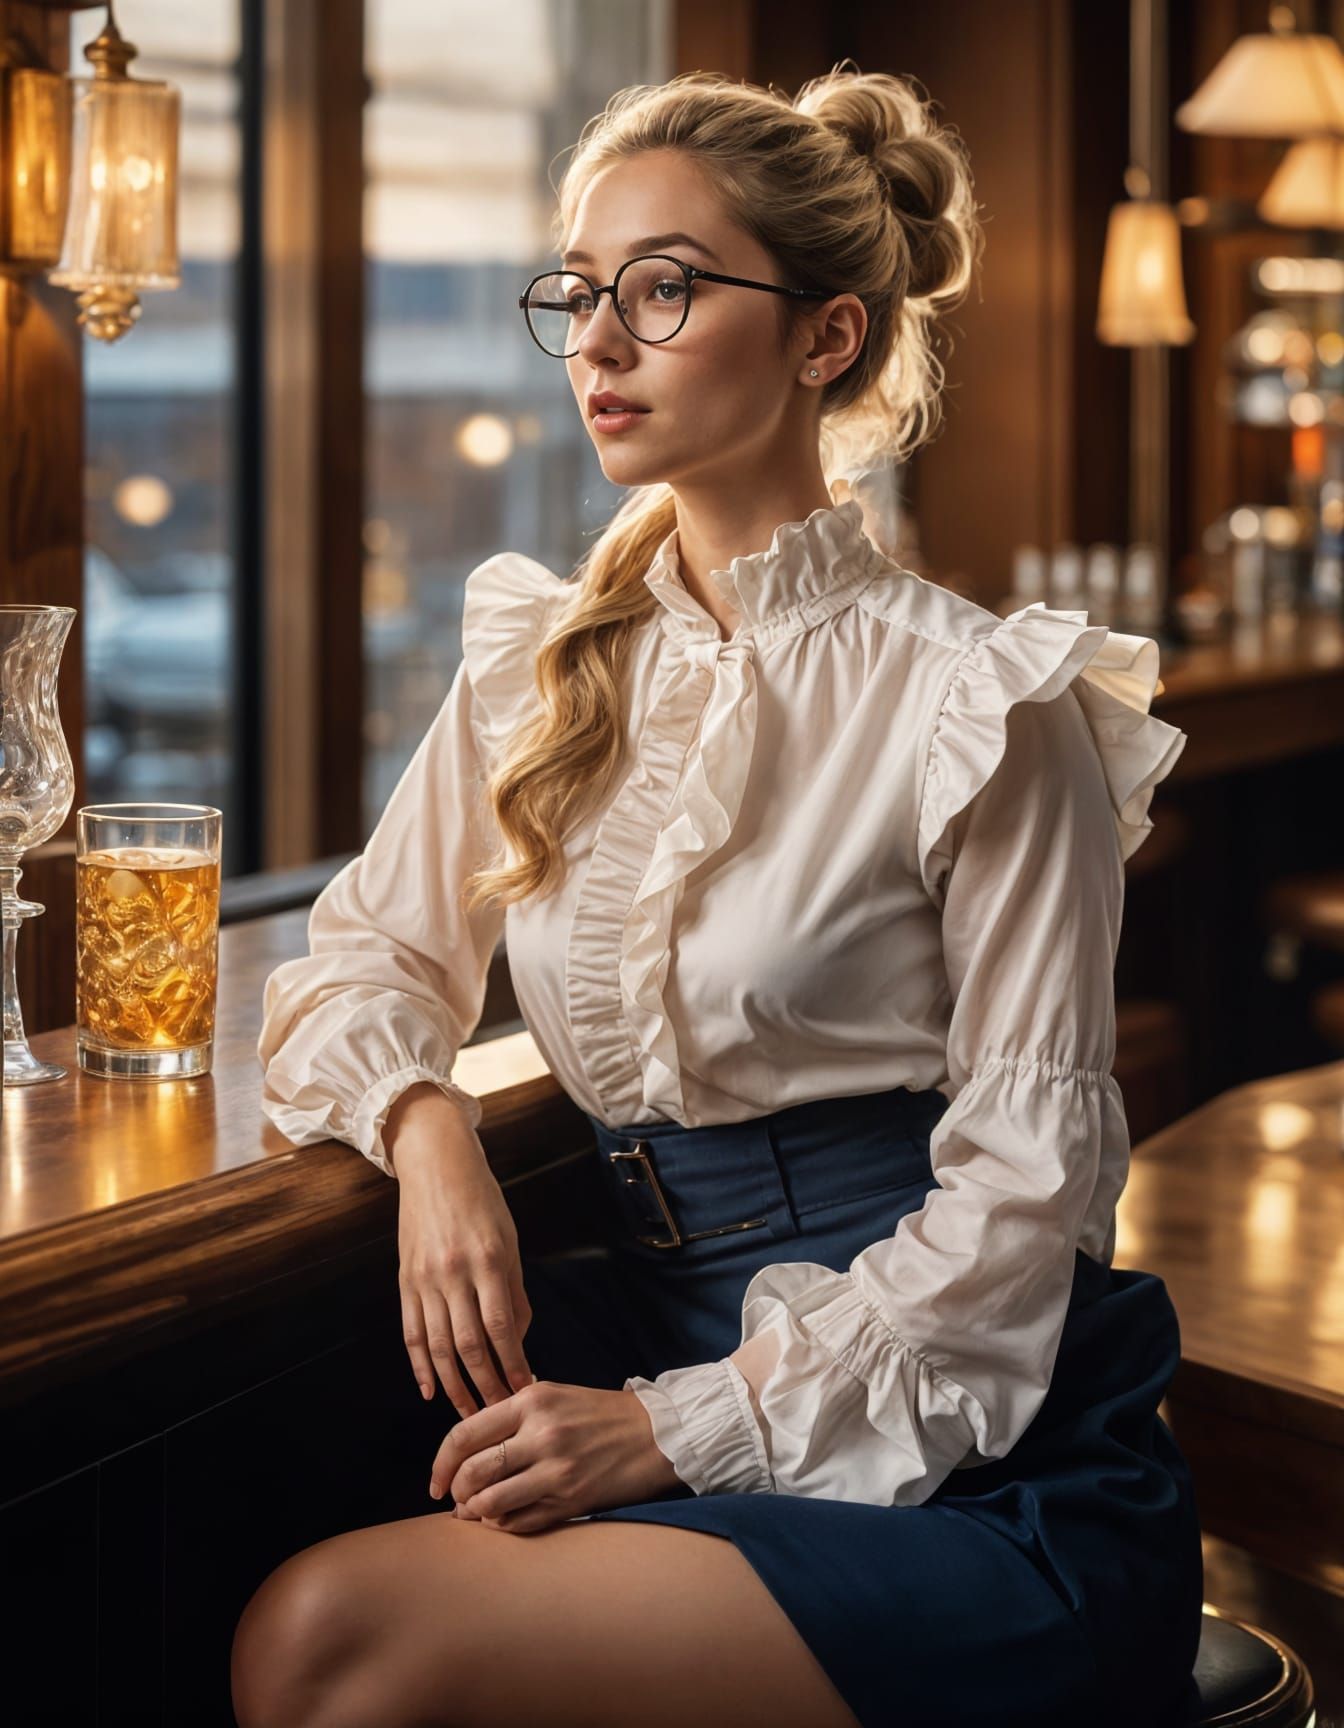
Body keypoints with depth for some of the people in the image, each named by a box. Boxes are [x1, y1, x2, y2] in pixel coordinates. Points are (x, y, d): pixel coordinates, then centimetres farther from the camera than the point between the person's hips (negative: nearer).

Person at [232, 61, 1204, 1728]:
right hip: (660, 1369, 5)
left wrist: (698, 1422, -17)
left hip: (971, 1468, -5)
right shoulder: (539, 666, 11)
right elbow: (362, 959, 19)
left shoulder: (980, 705, -7)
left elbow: (1022, 1183, -9)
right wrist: (425, 1125, -5)